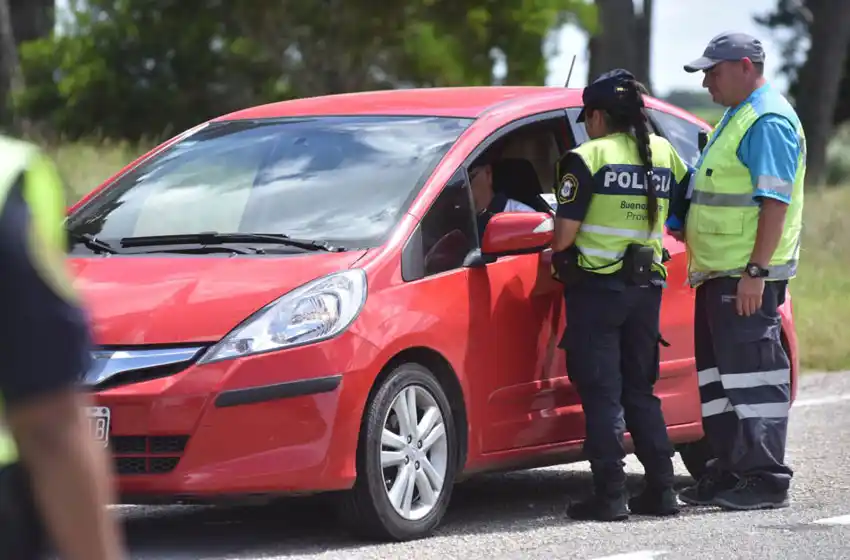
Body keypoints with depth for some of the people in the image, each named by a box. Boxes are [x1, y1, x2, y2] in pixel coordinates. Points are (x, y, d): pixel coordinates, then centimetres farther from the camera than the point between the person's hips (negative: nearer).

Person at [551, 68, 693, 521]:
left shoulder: (588, 158, -10)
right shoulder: (663, 153, 7)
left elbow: (565, 234, -14)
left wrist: (557, 253, 7)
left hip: (597, 285, -5)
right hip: (647, 285, 5)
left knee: (601, 394, -2)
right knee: (640, 391, 15)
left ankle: (610, 495, -5)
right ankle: (661, 489, 12)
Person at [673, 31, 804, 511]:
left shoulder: (768, 121, -13)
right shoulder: (737, 116, 20)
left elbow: (776, 201, -20)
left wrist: (755, 272, -25)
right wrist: (704, 267, 22)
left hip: (746, 276, -11)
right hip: (720, 273, 11)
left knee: (751, 372, -8)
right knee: (718, 373, 13)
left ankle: (767, 480, -5)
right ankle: (731, 471, 20)